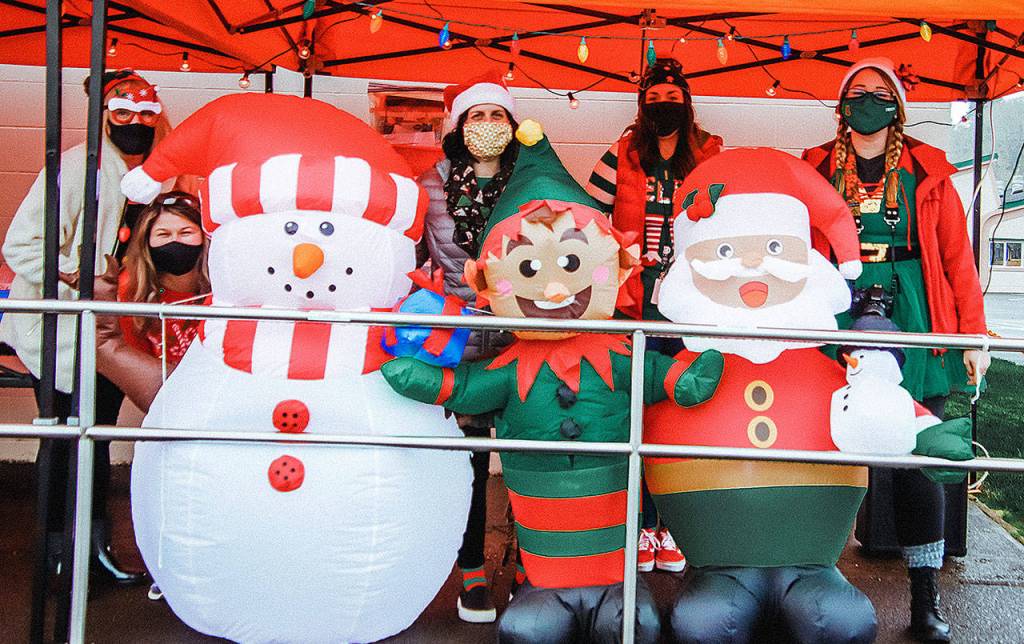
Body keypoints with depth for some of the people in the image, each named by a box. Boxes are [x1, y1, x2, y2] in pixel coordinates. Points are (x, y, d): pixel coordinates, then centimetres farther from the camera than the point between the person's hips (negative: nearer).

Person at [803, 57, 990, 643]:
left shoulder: (927, 172, 9)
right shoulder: (815, 170, 9)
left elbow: (957, 256, 6)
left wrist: (975, 332, 0)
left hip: (914, 328, 0)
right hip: (837, 328, 0)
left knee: (919, 462, 4)